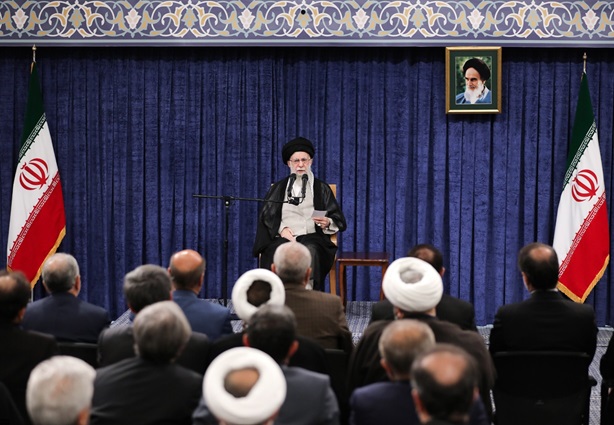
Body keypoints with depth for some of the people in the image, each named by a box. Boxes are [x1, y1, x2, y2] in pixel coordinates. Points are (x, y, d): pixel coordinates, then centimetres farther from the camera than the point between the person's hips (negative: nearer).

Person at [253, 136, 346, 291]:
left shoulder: (321, 188, 19)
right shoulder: (278, 188, 23)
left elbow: (339, 221, 13)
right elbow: (266, 215, 10)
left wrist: (327, 223, -12)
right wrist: (281, 228, -11)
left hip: (312, 238, 0)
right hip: (283, 237, 1)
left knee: (311, 251, -38)